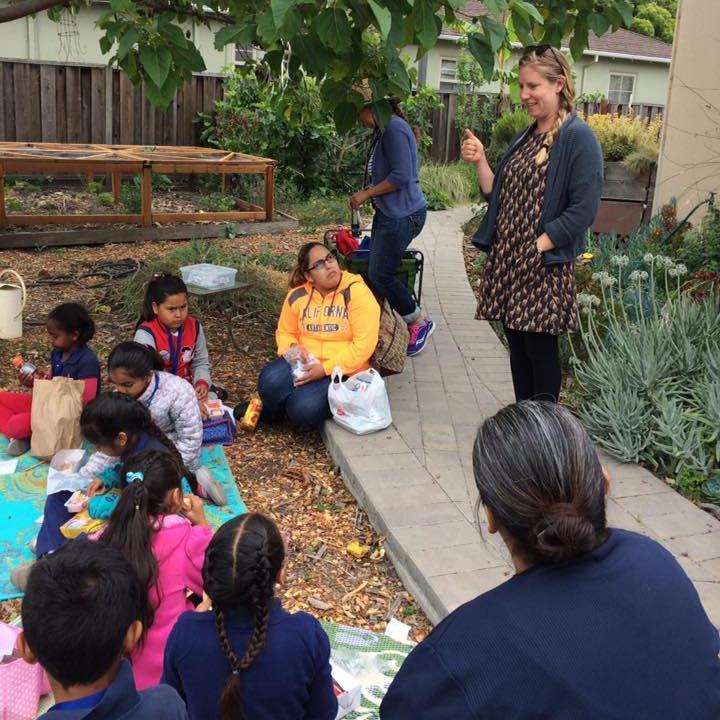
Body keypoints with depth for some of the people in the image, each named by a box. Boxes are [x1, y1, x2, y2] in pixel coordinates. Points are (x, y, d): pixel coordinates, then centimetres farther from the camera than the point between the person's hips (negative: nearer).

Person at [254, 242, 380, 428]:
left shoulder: (356, 292, -11)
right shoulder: (297, 295, 4)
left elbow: (364, 344, -17)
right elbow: (284, 333, 18)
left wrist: (326, 369, -21)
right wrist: (293, 348, -7)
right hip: (305, 363, 4)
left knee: (304, 410, -29)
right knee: (270, 382, -28)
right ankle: (268, 414, 6)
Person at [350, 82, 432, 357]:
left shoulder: (394, 128, -16)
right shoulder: (384, 130, 15)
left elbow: (401, 176, -22)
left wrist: (367, 193, -13)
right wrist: (366, 194, 11)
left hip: (402, 215, -10)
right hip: (388, 213, 10)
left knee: (380, 275, -5)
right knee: (376, 273, 10)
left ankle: (420, 323, 12)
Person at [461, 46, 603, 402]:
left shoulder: (578, 139, -9)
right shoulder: (524, 138, 15)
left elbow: (583, 210, -16)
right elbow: (498, 196, 16)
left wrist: (537, 247, -19)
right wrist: (480, 162, 2)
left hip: (545, 266, -7)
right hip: (506, 261, 7)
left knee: (540, 349, 0)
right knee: (517, 346, 13)